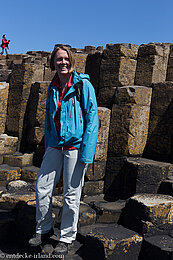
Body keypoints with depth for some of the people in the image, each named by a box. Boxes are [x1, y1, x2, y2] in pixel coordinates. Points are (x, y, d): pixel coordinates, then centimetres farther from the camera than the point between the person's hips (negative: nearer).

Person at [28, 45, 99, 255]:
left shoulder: (83, 85, -7)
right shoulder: (52, 88, 11)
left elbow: (92, 119, -10)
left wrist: (86, 152, -17)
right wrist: (48, 147, 17)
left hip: (76, 145, -5)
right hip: (55, 145, 6)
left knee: (71, 194, 3)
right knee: (42, 188, 6)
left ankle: (67, 238, 22)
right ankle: (43, 230, 28)